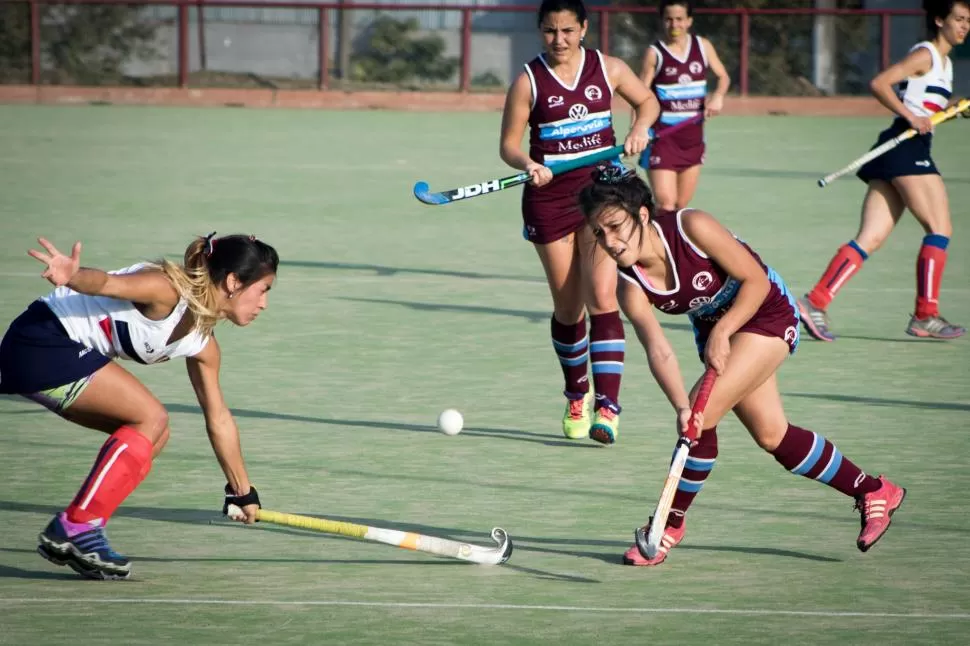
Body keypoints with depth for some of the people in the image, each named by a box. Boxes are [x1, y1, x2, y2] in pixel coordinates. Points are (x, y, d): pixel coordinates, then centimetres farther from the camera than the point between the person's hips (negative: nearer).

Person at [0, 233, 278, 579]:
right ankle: (76, 527, -10)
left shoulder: (202, 346, 12)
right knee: (151, 418, -12)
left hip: (67, 354, 10)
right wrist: (72, 275, -56)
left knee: (155, 435, 8)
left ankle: (63, 537, 7)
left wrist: (242, 492, 31)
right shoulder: (169, 291, -16)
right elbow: (105, 282, -31)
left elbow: (219, 420, 23)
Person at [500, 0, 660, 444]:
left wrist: (641, 126, -3)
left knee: (601, 297, -15)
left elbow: (647, 100, 18)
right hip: (549, 197, 0)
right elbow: (509, 144, -1)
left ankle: (608, 407, -20)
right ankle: (576, 397, 31)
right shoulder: (528, 82, -3)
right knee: (567, 308, 8)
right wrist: (528, 165, -22)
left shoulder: (608, 69, 1)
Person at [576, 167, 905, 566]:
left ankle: (670, 524, -3)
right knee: (772, 436, 12)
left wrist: (721, 332, -30)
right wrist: (680, 407, -42)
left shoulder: (691, 228, -31)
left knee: (703, 414, -19)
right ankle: (874, 493, 29)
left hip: (766, 313, -6)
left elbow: (756, 281, -22)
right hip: (713, 330, 6)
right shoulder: (630, 286, -18)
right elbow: (658, 350, -27)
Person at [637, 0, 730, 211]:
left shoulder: (702, 46, 4)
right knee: (665, 204, -14)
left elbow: (723, 76, 15)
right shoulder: (655, 53, -7)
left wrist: (718, 95, -8)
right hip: (662, 136, -5)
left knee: (681, 207, 9)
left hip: (693, 136, 5)